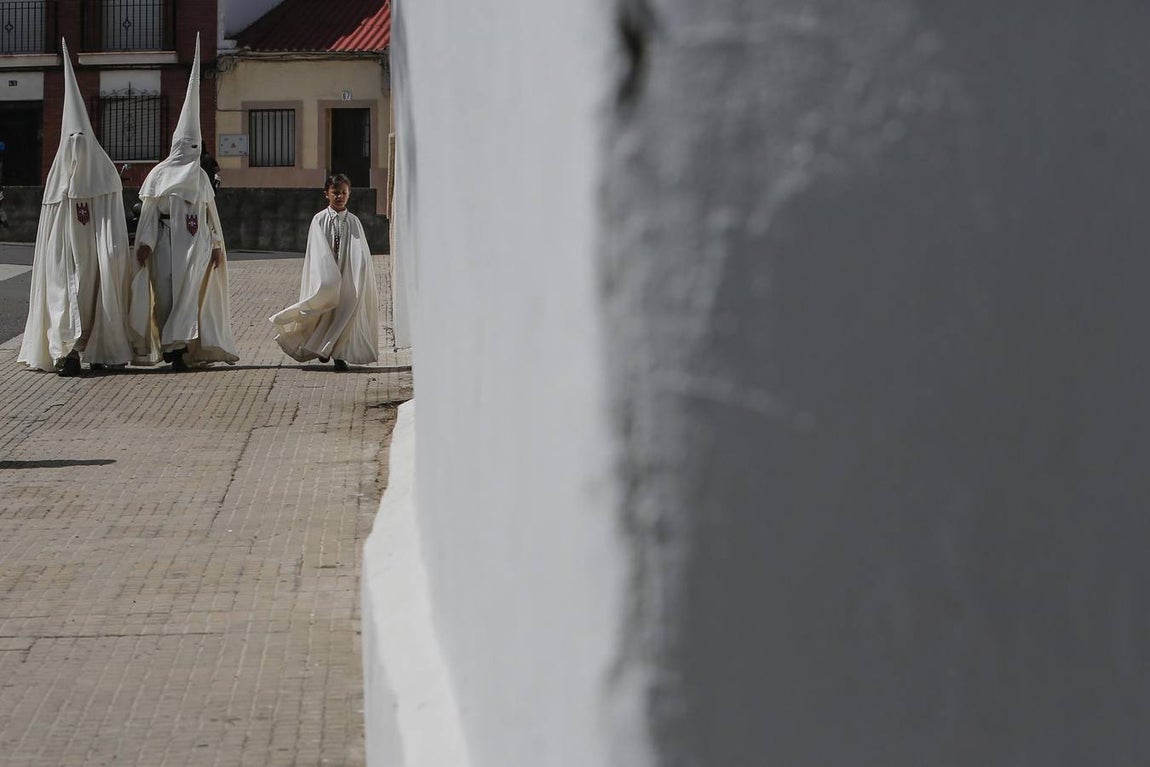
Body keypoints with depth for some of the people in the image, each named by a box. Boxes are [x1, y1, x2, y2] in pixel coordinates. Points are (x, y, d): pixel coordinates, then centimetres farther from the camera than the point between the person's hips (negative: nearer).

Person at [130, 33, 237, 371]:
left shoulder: (200, 176, 14)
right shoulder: (159, 174, 6)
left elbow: (211, 212, 16)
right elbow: (148, 210, 1)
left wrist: (217, 245, 12)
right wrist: (145, 242, -9)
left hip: (196, 245, 1)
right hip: (166, 242, -1)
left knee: (189, 294, -13)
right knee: (166, 295, -1)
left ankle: (178, 347, -18)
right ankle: (175, 347, 8)